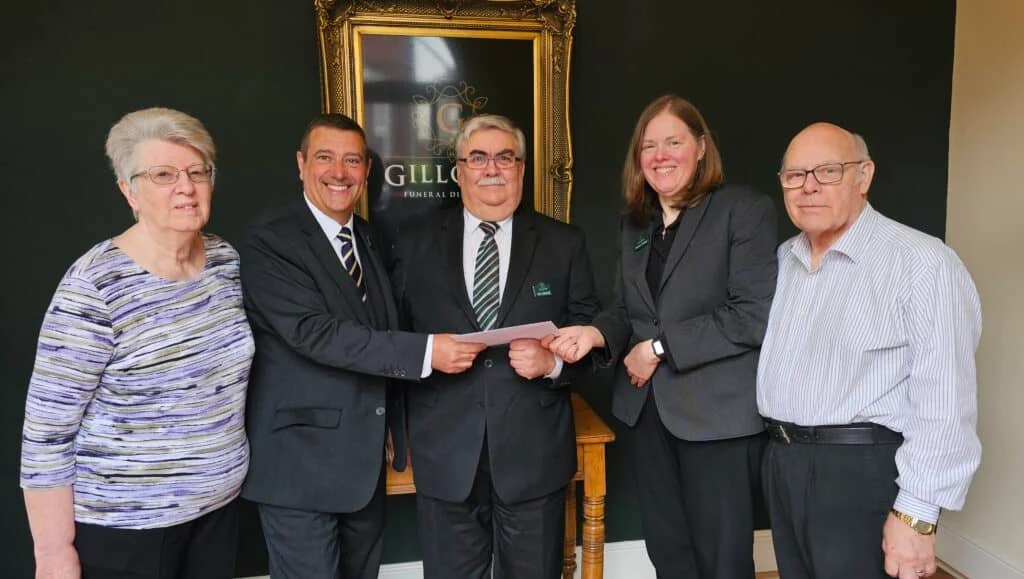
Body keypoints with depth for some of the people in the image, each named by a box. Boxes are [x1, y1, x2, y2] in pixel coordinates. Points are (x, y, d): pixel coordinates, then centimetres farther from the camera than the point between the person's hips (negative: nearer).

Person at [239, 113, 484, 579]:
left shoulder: (372, 240, 10)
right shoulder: (269, 241, -14)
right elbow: (315, 332, -24)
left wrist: (399, 433, 13)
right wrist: (426, 351, -27)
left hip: (366, 458, 7)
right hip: (301, 461, -6)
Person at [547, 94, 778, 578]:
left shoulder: (745, 210, -8)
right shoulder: (633, 224, 13)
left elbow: (755, 315, -17)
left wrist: (660, 347, -16)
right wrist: (597, 333, -9)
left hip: (718, 411, -6)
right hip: (646, 408, 6)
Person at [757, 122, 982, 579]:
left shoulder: (921, 262, -14)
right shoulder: (783, 259, 9)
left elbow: (944, 403, -18)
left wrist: (915, 516, -18)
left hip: (862, 473, -7)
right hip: (781, 464, 7)